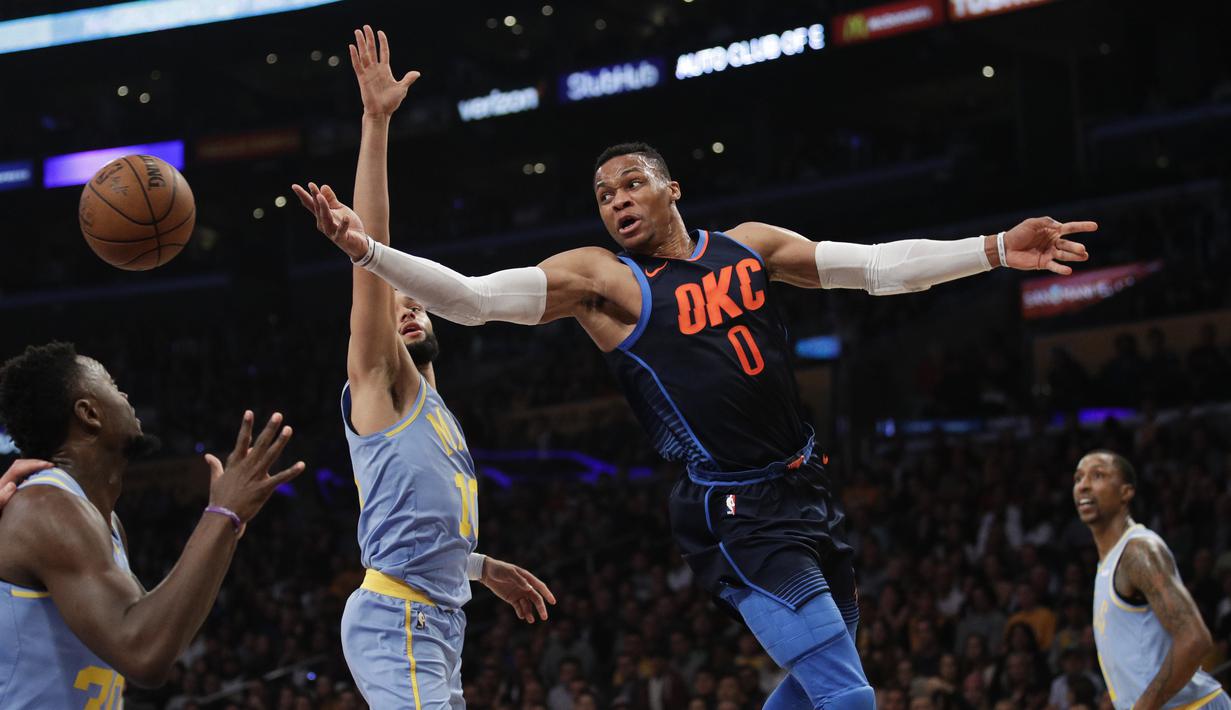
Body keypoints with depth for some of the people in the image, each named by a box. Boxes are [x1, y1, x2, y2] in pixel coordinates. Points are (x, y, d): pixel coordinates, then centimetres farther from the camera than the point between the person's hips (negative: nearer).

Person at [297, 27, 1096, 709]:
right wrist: (369, 251, -29)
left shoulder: (750, 245, 8)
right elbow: (475, 298, -15)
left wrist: (996, 250, 0)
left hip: (808, 489, 6)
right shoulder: (601, 277, -6)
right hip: (737, 513, -6)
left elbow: (877, 266, 8)